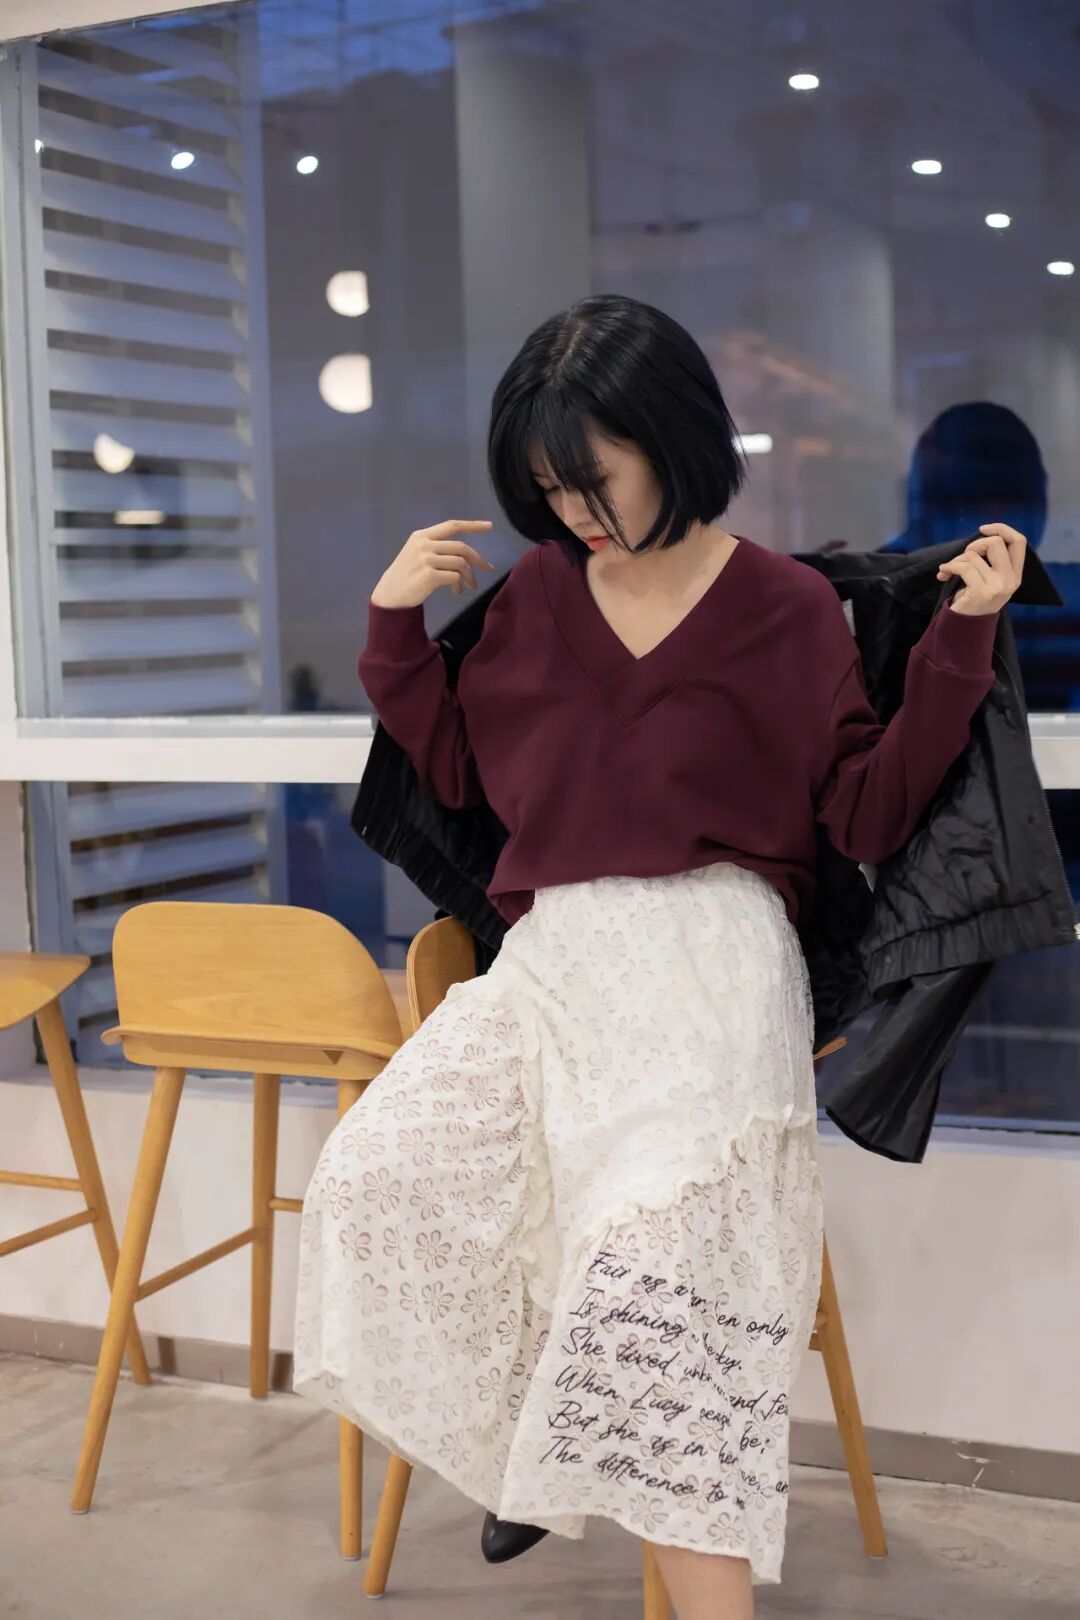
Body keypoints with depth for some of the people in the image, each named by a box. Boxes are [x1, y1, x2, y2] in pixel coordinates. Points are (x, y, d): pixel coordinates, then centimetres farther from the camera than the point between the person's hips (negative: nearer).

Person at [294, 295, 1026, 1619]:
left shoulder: (786, 608, 4)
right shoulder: (536, 591, 15)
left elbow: (871, 814, 2)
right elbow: (460, 773, 25)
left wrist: (960, 637, -6)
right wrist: (395, 623, 12)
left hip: (707, 969, -4)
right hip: (550, 961, 5)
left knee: (656, 1262, -28)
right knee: (371, 1180, -17)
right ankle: (521, 1430, 9)